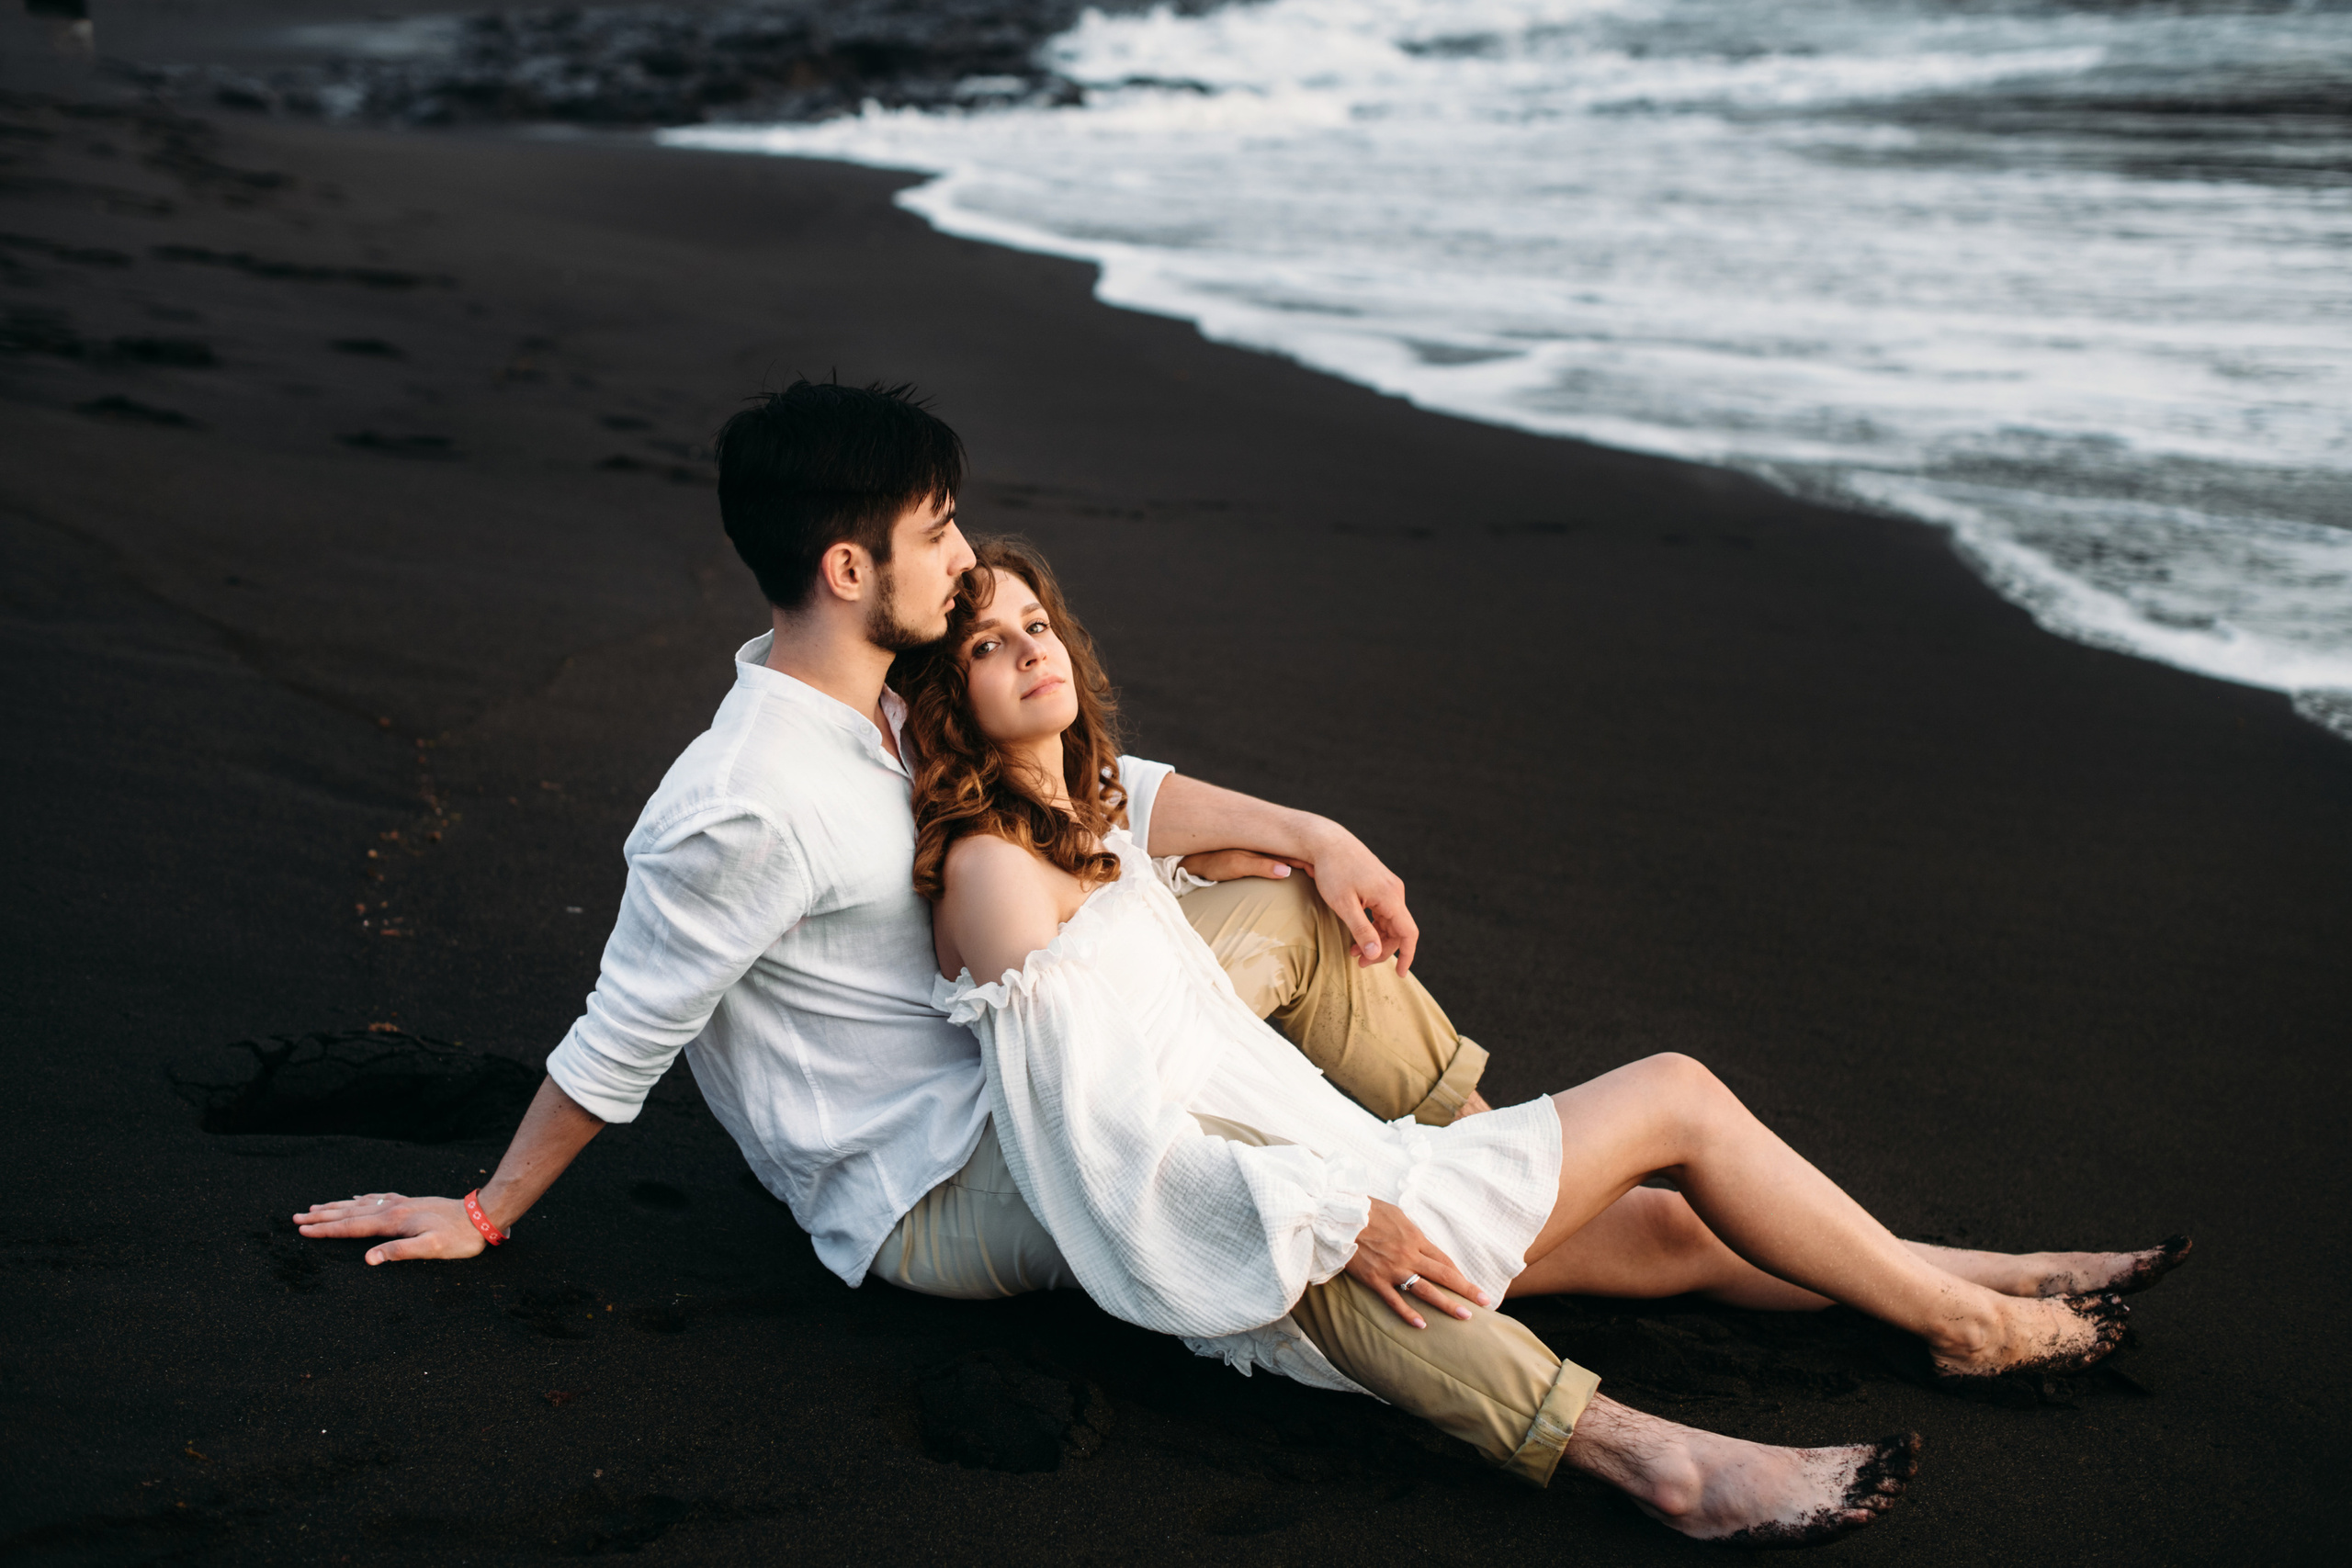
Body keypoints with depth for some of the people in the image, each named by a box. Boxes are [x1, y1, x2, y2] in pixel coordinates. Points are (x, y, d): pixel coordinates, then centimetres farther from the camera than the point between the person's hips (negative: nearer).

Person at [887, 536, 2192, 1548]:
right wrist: (1335, 1215, -22)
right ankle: (1967, 1324, 12)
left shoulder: (1083, 826, 14)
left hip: (1305, 1170, 9)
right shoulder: (991, 869, -17)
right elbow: (1101, 1120, -21)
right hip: (1281, 1263, -9)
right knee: (1677, 1098, -4)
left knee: (1671, 1230, 10)